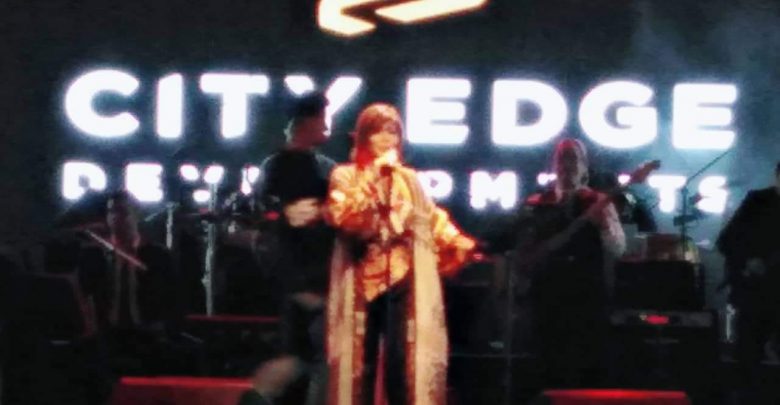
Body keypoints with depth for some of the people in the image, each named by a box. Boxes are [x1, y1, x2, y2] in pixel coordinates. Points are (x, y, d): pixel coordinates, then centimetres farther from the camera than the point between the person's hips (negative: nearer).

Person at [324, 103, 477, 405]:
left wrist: (459, 245, 4)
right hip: (362, 282, -2)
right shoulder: (346, 175, 4)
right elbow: (340, 215, -14)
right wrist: (373, 175, -14)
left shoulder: (409, 179, 14)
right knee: (361, 361, -2)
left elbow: (432, 218, 17)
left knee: (402, 362, -4)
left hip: (404, 281, 2)